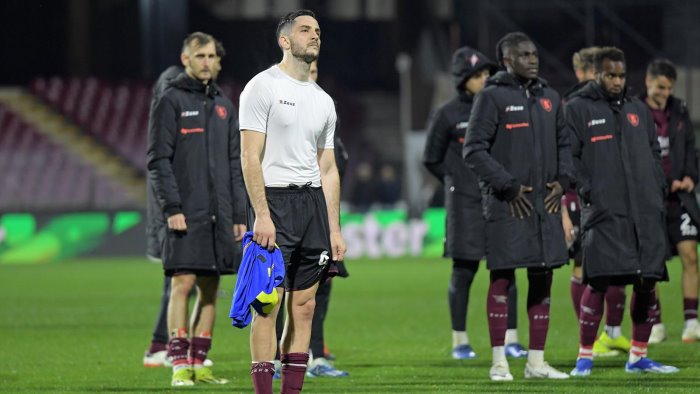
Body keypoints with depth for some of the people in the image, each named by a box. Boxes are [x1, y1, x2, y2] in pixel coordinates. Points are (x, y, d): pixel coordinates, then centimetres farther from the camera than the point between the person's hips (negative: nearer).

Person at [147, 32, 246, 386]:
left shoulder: (223, 106, 17)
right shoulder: (171, 101, -1)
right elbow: (158, 160, -7)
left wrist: (239, 215, 12)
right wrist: (172, 207, -16)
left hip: (218, 215, 6)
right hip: (185, 214, -6)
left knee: (210, 289, 5)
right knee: (182, 283, -10)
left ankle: (198, 363, 9)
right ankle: (179, 364, -10)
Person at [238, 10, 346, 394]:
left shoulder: (323, 101, 17)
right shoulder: (263, 87, -4)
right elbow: (251, 157, -10)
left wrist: (334, 229, 13)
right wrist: (262, 215, -18)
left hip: (314, 204, 7)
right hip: (275, 201, -7)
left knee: (304, 307, 5)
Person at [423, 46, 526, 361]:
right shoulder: (447, 115, -1)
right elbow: (431, 158, 8)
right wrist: (456, 182, 5)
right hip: (465, 204, -3)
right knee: (463, 272, 2)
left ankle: (511, 340, 2)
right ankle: (460, 341, 10)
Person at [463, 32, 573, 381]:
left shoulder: (549, 98, 14)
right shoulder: (492, 97, -5)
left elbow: (563, 143, 21)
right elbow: (474, 149, -9)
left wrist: (562, 180, 3)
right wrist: (508, 186, -14)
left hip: (545, 205, 6)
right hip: (506, 206, -6)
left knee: (542, 281, 7)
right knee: (502, 278, -3)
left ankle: (536, 362, 14)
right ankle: (499, 362, 1)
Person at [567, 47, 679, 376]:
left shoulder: (638, 110, 19)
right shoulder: (578, 109, 3)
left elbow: (653, 152, 22)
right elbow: (568, 156, -3)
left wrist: (657, 188, 9)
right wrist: (586, 190, -13)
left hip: (646, 212, 5)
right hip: (603, 213, -5)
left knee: (647, 284, 4)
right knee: (598, 283, -10)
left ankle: (638, 356, 14)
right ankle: (585, 357, -1)